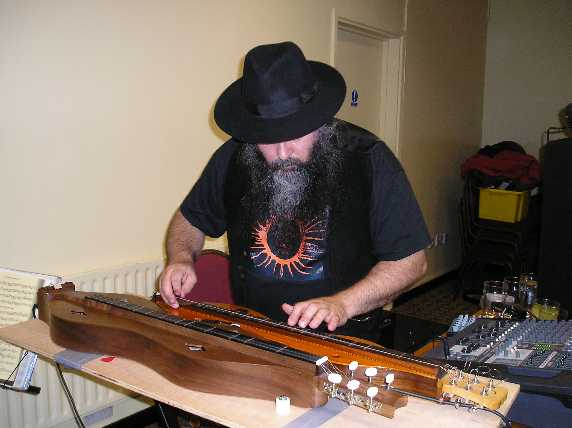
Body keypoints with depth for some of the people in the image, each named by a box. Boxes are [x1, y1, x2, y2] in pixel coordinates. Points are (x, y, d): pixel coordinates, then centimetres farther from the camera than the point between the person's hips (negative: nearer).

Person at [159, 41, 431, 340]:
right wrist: (181, 259, -2)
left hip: (342, 339, -3)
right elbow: (191, 219, 18)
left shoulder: (368, 159, -11)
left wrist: (343, 304, -18)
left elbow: (411, 261, -7)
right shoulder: (232, 158, 0)